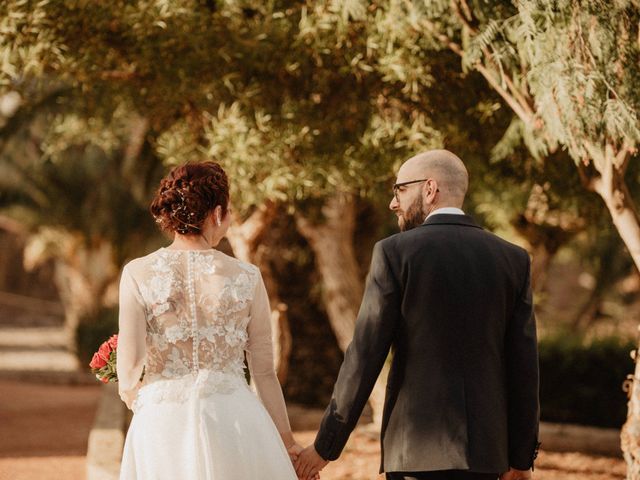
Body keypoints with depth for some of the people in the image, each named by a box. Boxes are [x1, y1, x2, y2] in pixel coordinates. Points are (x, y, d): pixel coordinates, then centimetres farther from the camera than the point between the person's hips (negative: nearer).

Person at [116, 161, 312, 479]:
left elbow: (130, 368, -7)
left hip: (163, 425, 0)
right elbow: (264, 371, 5)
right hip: (233, 418, 0)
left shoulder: (138, 274, -2)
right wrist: (287, 440, 16)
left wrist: (131, 395, 16)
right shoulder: (246, 278, 1)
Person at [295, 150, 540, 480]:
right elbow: (524, 364, 5)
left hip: (417, 446, -4)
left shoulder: (395, 253, -5)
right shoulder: (513, 259, 7)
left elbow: (364, 356, -7)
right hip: (484, 447, 4)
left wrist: (326, 445, 0)